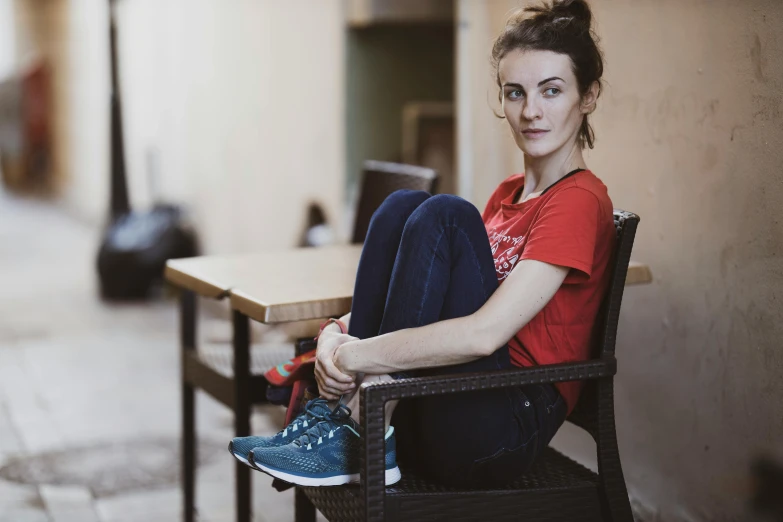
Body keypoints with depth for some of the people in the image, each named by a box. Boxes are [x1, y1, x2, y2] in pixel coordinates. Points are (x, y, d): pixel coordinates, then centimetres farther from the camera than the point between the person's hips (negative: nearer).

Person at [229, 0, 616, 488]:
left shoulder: (580, 201, -11)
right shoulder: (509, 194, 17)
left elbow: (483, 333, -23)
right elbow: (426, 299, 14)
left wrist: (356, 356, -17)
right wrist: (341, 332, -5)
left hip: (501, 429, -8)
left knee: (443, 217, -21)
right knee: (403, 206, -5)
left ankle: (367, 440, -19)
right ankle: (337, 413, -11)